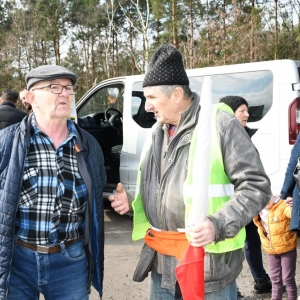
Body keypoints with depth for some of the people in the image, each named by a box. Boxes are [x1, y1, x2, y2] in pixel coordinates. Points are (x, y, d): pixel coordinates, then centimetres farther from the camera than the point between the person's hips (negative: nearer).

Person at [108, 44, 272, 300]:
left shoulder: (219, 124, -11)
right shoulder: (158, 132, 11)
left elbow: (256, 186, -12)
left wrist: (219, 225, -22)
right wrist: (131, 199, 5)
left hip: (208, 268, -6)